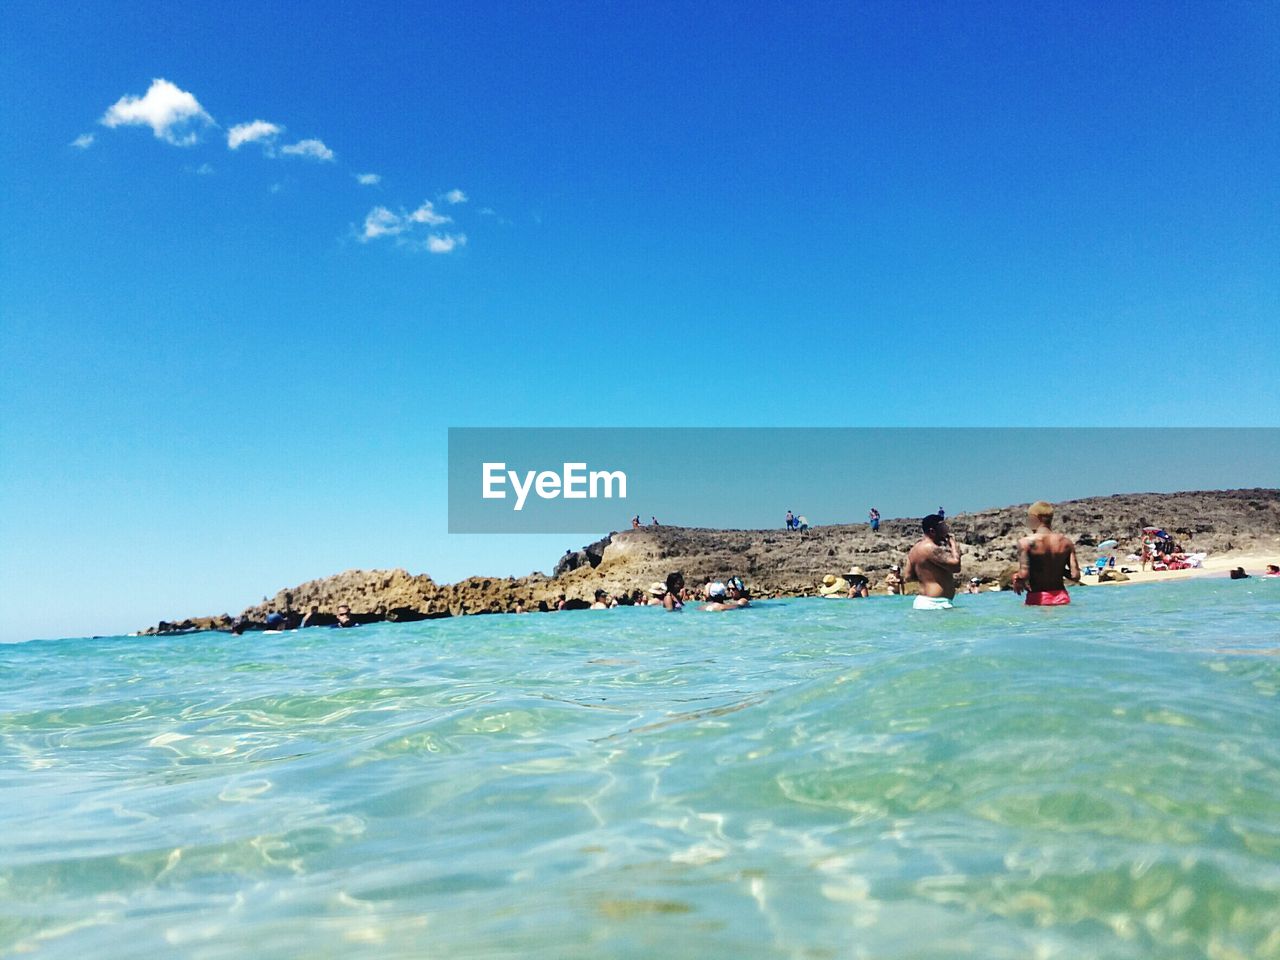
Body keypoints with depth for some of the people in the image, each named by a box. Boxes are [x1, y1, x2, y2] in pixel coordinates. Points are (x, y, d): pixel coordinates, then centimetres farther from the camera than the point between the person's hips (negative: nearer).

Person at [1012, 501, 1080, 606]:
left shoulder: (1026, 542, -10)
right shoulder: (1066, 542, 2)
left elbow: (1023, 575, -19)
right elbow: (1075, 575, 0)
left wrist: (1016, 579, 2)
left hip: (1037, 600, -4)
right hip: (1061, 598, 4)